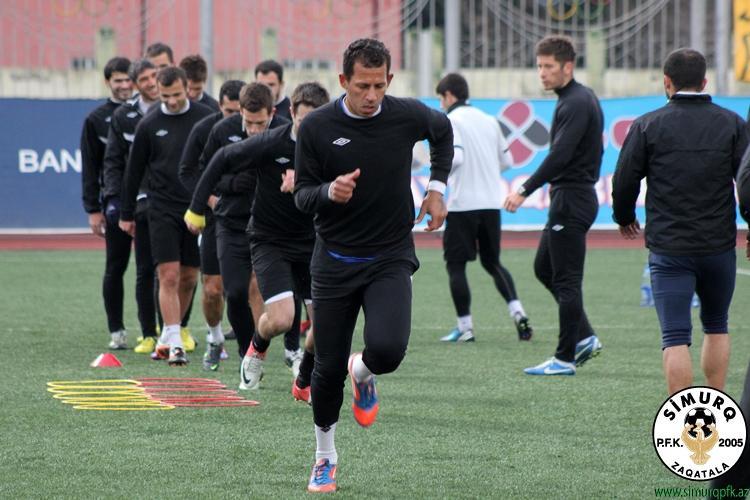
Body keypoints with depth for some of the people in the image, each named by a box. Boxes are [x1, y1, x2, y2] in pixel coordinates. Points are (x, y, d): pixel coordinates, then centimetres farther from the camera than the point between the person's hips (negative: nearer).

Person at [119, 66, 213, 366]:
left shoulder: (206, 119, 1)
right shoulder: (149, 125, 1)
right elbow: (134, 172, 8)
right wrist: (126, 215, 10)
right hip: (163, 210, -2)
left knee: (189, 278, 6)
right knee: (168, 276, -11)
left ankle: (168, 337, 22)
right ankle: (173, 343, -13)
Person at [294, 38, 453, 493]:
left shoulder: (408, 116, -7)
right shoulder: (317, 127, -10)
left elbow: (443, 131, 17)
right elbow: (302, 194, -4)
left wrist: (437, 188, 11)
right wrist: (329, 192, -25)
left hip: (390, 258, 0)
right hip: (335, 261, 0)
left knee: (388, 350, -22)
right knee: (328, 367, 3)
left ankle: (363, 373, 16)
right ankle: (325, 458, 25)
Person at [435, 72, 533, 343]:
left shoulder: (450, 121, -7)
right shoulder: (490, 121, 12)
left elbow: (455, 157, -21)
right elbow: (506, 160, 15)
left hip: (462, 204, -6)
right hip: (491, 204, 6)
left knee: (455, 264, 4)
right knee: (492, 262, 16)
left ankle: (465, 327, 0)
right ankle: (517, 312, -2)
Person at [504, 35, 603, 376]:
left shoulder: (575, 104, -17)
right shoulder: (584, 98, 15)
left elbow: (560, 155, -26)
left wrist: (525, 190, -27)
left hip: (571, 201, -11)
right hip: (569, 197, 11)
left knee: (566, 280, -5)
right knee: (544, 268, 16)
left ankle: (565, 358, -1)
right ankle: (584, 338, 16)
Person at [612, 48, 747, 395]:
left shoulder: (648, 125, -2)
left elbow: (624, 181, 2)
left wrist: (625, 219, 21)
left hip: (668, 249, -2)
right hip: (719, 246, 2)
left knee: (675, 337, -4)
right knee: (716, 326, 20)